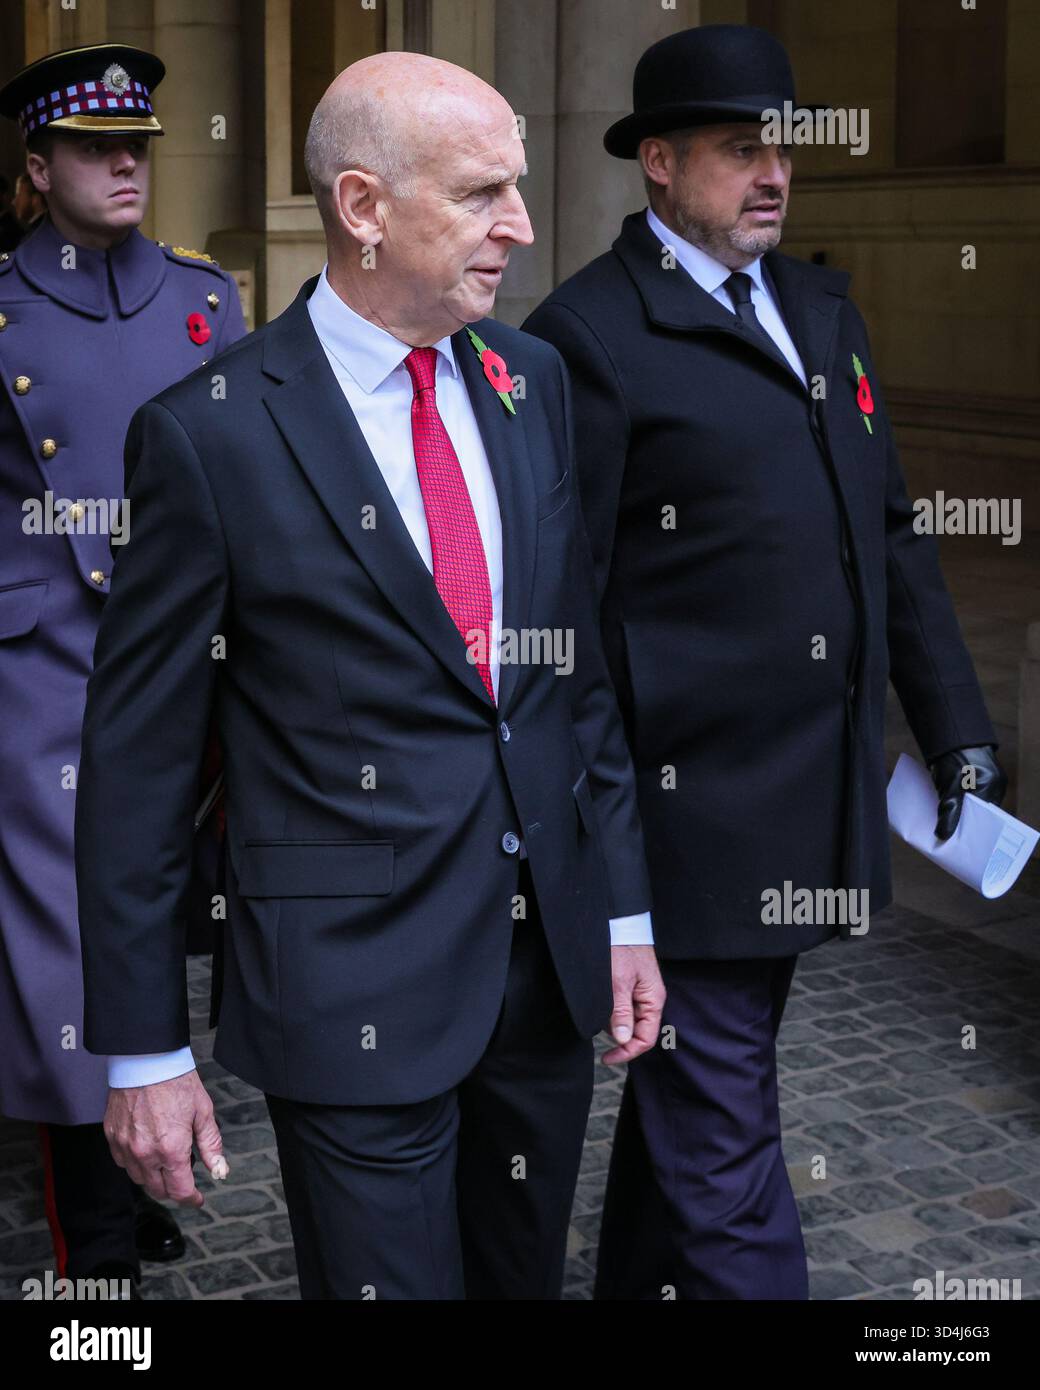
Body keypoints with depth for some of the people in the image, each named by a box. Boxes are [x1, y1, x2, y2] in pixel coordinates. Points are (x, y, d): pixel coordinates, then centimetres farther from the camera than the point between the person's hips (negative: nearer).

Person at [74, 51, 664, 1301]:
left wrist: (624, 905, 9)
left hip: (549, 960, 6)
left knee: (527, 1274, 21)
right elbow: (136, 756, -8)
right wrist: (144, 1050, -7)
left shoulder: (532, 381, 5)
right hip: (355, 991, -5)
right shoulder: (211, 434, -12)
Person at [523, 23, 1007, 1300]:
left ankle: (637, 1282, 41)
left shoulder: (821, 309, 13)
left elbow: (889, 534, 17)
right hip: (692, 804, -7)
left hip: (816, 801, 8)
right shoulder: (590, 333, -11)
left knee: (691, 1082, 22)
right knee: (720, 1123, 0)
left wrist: (955, 727, 14)